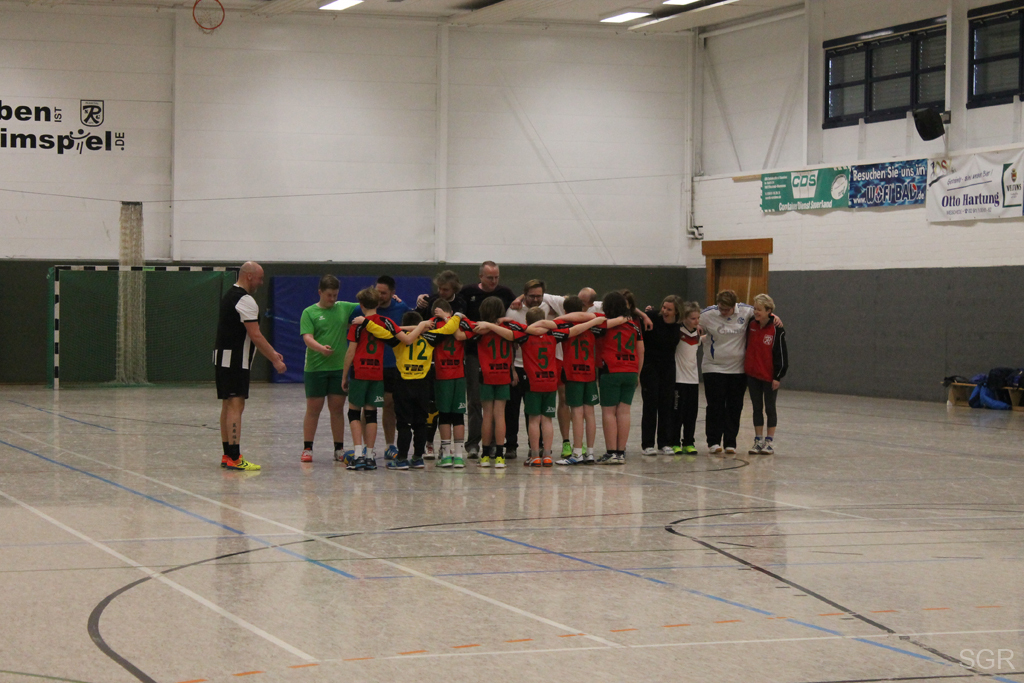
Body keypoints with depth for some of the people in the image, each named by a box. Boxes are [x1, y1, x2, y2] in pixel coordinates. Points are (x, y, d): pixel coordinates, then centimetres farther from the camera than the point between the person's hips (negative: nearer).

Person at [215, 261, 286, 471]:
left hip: (223, 359, 10)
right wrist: (275, 360, -12)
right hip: (235, 361, -10)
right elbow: (255, 336, -18)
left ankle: (227, 455, 18)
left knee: (228, 406, 13)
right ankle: (234, 458, -13)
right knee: (236, 406, -11)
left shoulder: (230, 296, 18)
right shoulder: (245, 300, -14)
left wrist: (272, 352, 23)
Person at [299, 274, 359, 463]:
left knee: (337, 408, 7)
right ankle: (307, 449, 10)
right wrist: (321, 348, -31)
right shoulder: (309, 313, -2)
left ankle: (339, 449, 15)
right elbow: (307, 338, -12)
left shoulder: (344, 308, 9)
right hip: (315, 368, -3)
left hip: (339, 367, 3)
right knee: (313, 409, 2)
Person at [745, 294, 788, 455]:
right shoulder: (751, 325, 0)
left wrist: (778, 376, -11)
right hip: (753, 374, 4)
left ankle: (770, 442, 15)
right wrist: (746, 368, 12)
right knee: (757, 407, 11)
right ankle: (758, 440, 18)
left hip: (769, 376, -4)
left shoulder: (777, 330, -12)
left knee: (770, 407, 7)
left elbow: (781, 354, -9)